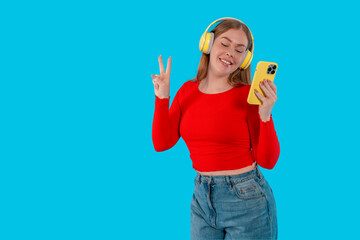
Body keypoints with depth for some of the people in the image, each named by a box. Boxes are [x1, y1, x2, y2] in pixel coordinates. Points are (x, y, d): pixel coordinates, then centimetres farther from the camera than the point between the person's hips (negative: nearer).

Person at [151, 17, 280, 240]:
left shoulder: (250, 95, -10)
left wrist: (265, 115, -24)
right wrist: (162, 98, -8)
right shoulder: (188, 91, 3)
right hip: (201, 199, 4)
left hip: (246, 199, -4)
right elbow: (162, 143, -1)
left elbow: (268, 161, -11)